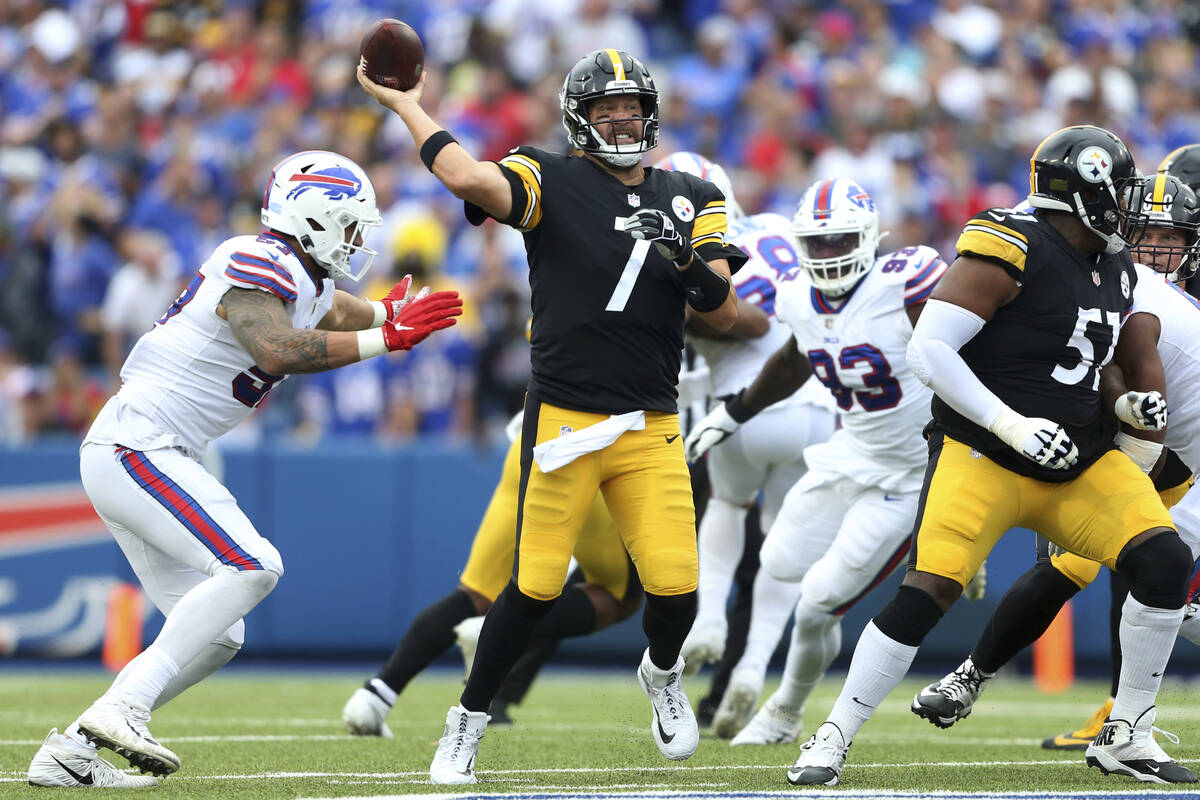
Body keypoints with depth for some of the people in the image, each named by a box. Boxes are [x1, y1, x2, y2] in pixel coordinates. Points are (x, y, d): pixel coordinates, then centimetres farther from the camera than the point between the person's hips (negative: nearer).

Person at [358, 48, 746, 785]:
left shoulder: (689, 200, 11)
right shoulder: (552, 182, -3)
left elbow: (725, 316, 6)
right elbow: (469, 179, -23)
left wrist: (691, 264, -13)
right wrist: (405, 106, -13)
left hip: (651, 431, 3)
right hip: (564, 419, -3)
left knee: (676, 586, -6)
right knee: (536, 587, -3)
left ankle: (663, 675, 29)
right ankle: (469, 721, 17)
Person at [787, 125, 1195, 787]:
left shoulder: (1114, 271, 12)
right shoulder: (1013, 249, -15)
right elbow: (928, 351, -18)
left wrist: (1125, 405, 5)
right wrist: (1014, 426, -21)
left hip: (1079, 460, 7)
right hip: (984, 457, -7)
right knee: (926, 592, -19)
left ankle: (1126, 736, 1)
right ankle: (832, 739, -5)